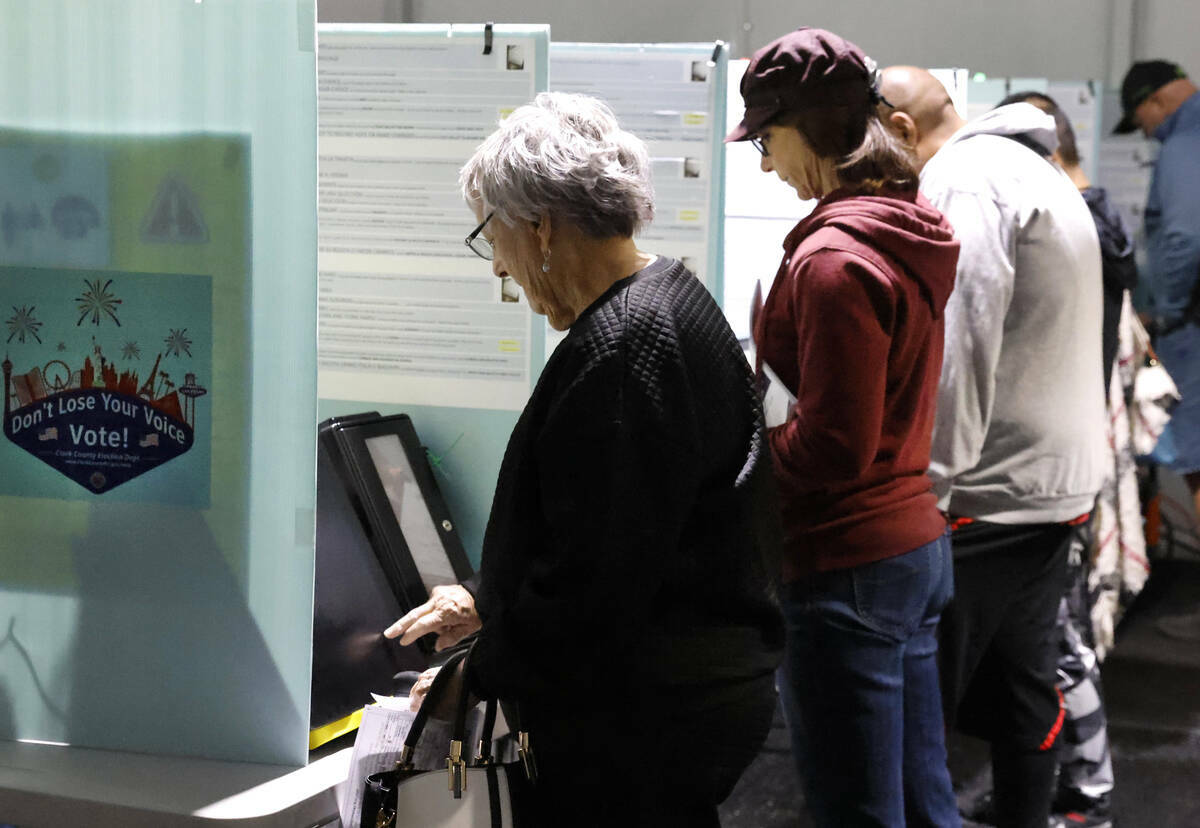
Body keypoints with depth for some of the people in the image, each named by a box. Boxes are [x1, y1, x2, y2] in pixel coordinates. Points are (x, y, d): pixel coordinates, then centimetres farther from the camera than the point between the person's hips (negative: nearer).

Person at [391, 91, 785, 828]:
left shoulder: (623, 348, -22)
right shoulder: (669, 298, 12)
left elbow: (594, 576, -23)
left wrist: (478, 677, -11)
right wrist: (489, 607, 22)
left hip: (644, 727, -10)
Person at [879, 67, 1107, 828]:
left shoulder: (964, 182, -13)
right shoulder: (1037, 170, 18)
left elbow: (957, 351, -22)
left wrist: (924, 487, -21)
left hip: (990, 494, -10)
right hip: (1059, 480, 10)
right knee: (1020, 686, 16)